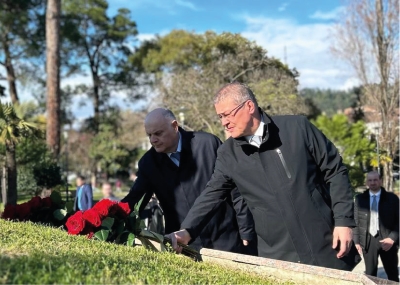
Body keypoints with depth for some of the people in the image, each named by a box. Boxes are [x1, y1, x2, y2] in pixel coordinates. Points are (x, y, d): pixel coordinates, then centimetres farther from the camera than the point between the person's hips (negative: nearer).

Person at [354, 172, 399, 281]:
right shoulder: (360, 199, 6)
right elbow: (356, 221, 7)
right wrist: (356, 241, 1)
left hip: (387, 239, -1)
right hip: (368, 240, 1)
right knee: (370, 273, 6)